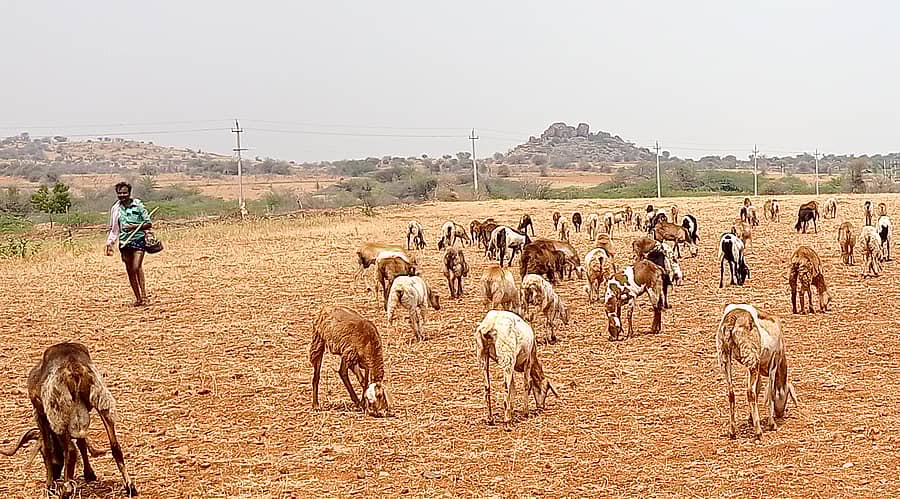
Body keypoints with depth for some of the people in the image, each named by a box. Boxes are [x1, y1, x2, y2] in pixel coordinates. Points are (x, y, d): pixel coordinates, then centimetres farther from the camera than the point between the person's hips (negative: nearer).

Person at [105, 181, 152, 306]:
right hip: (124, 242, 4)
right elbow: (113, 228, 18)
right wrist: (109, 243, 10)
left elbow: (148, 224, 0)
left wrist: (134, 227, -12)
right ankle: (138, 298, 12)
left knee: (136, 267, -20)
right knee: (130, 271, 5)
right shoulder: (115, 209, 9)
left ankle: (143, 291, -14)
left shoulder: (138, 206, -2)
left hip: (138, 240, -4)